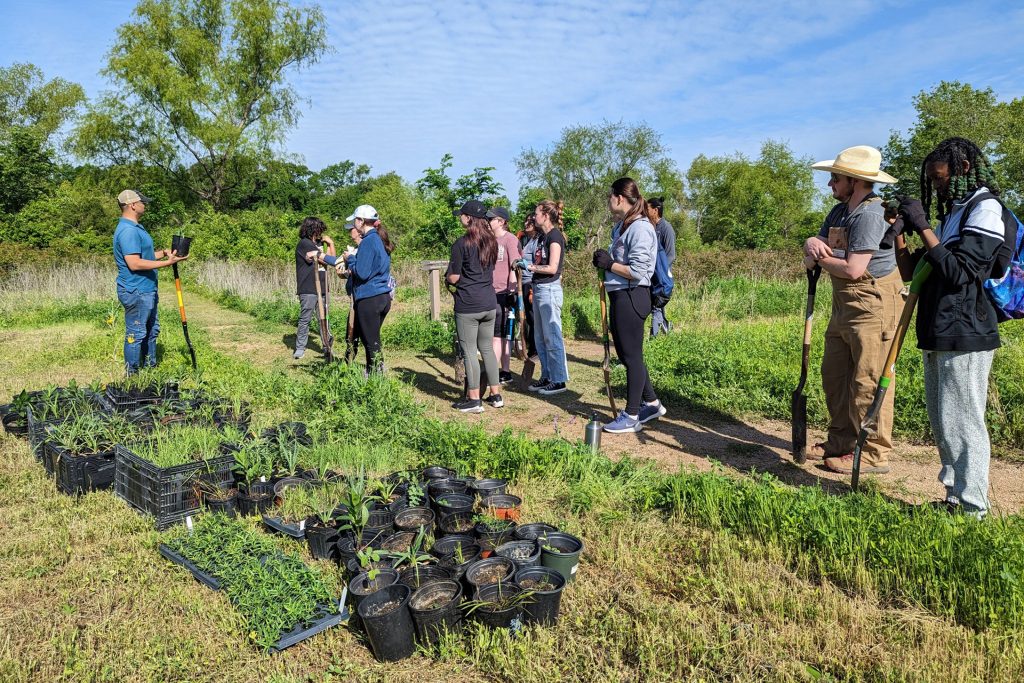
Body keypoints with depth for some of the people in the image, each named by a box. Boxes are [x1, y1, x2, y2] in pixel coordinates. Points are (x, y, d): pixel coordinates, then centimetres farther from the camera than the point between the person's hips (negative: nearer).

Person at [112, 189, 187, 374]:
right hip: (136, 291, -11)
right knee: (136, 334, -2)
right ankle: (132, 374, 8)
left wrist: (163, 253, 7)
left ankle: (150, 367, 31)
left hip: (147, 290, 11)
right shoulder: (128, 231, -20)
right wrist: (167, 262, -26)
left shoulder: (136, 228, 15)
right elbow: (135, 263, -27)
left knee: (152, 331, 19)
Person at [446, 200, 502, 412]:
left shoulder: (461, 244, -12)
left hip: (467, 306, -7)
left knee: (469, 351, 1)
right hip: (489, 303, 7)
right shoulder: (491, 242, 9)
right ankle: (496, 395, 20)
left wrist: (446, 277, 11)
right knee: (487, 348, 16)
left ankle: (474, 400, 6)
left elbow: (453, 277, -10)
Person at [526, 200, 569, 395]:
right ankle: (547, 377, 22)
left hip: (549, 289, -10)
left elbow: (552, 268, -18)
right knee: (540, 338, 13)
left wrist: (530, 267, -12)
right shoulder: (543, 237, 16)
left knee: (552, 337, -4)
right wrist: (525, 264, 7)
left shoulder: (555, 236, -11)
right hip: (539, 289, 10)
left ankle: (559, 380, 3)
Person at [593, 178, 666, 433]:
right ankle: (652, 404, 29)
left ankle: (631, 416, 9)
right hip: (618, 295, 10)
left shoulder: (640, 229, -16)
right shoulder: (620, 227, 13)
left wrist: (609, 264, -12)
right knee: (625, 354, 16)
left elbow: (637, 271, -20)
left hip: (632, 297, -10)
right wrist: (604, 261, 3)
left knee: (632, 355, -1)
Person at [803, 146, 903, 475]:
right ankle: (840, 440, 27)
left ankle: (873, 454, 4)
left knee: (867, 381, -6)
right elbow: (813, 254, 15)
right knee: (834, 374, 15)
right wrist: (812, 244, -9)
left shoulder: (870, 214, -18)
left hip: (872, 305, -10)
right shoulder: (839, 211, 13)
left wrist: (820, 258, -6)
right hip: (845, 304, 10)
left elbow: (853, 269, -23)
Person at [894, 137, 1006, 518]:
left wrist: (923, 228, -16)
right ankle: (955, 498, 25)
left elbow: (959, 272, -18)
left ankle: (972, 510, 3)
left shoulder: (984, 208, -8)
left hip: (964, 335, -9)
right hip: (938, 335, 10)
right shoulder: (954, 211, 19)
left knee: (961, 423, -6)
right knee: (942, 423, 14)